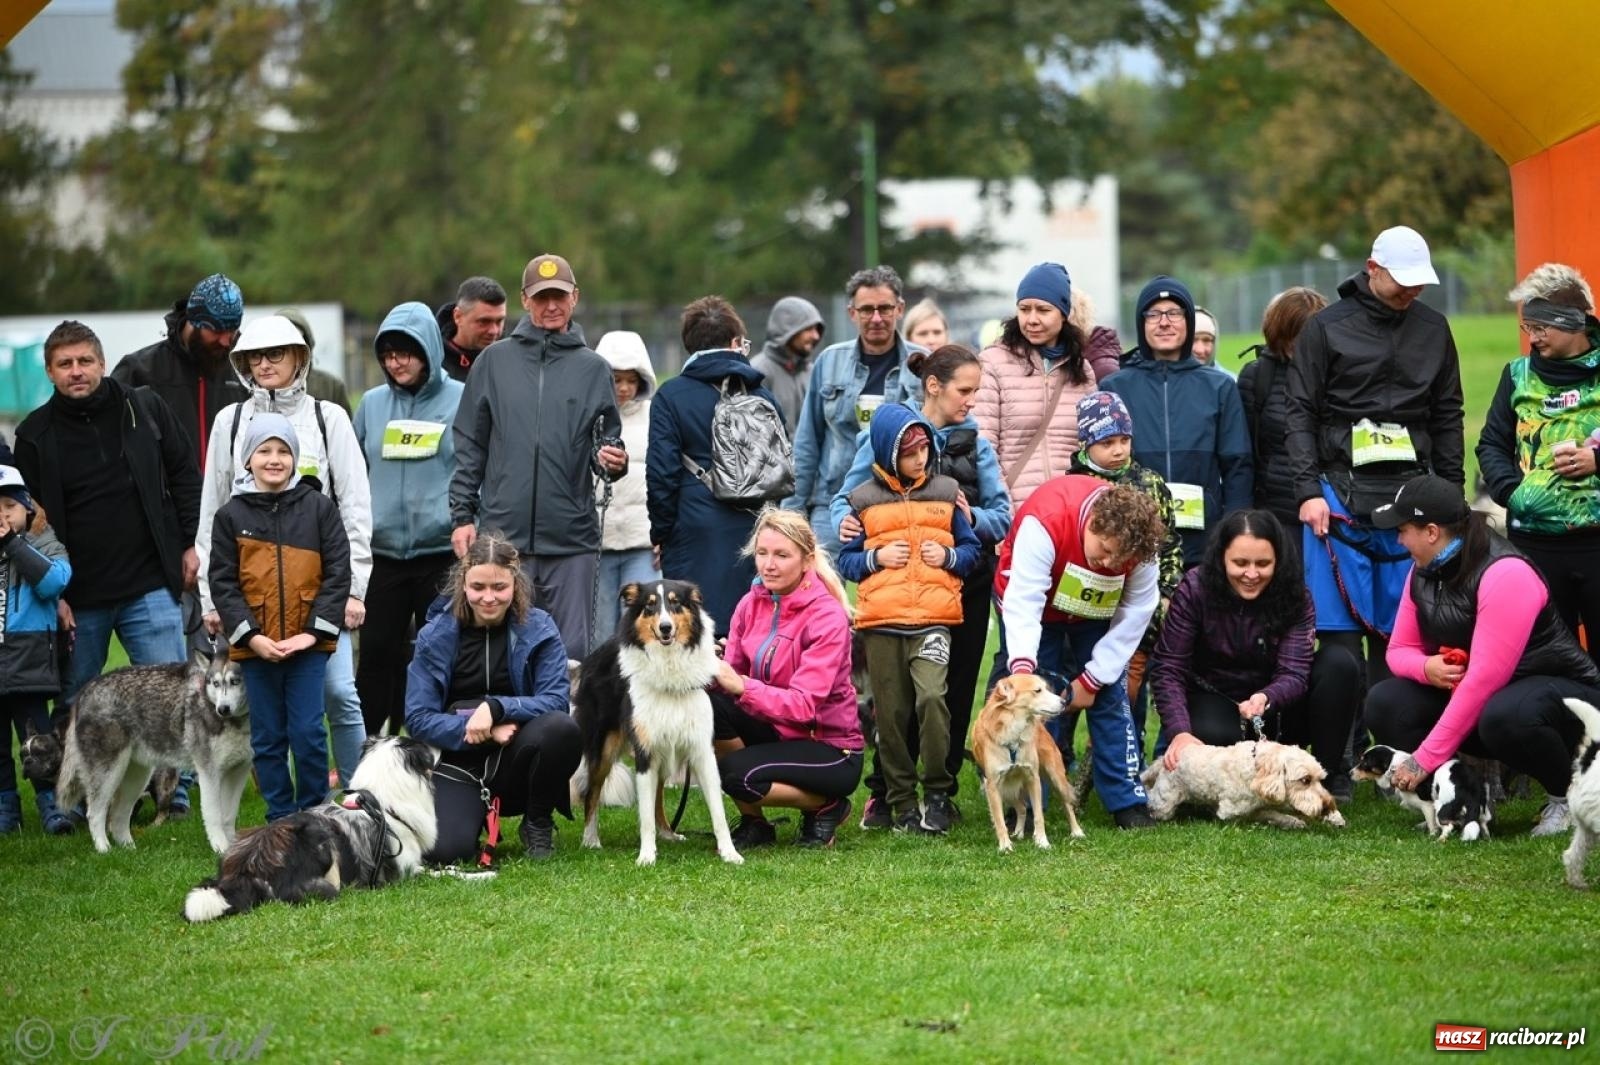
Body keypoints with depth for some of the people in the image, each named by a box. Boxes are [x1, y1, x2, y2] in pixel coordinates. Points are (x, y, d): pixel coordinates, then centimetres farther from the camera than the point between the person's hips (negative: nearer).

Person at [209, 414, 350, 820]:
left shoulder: (318, 508, 1)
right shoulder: (231, 515, 2)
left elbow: (337, 573, -1)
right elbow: (222, 582, 0)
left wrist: (314, 630, -11)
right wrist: (250, 635, -11)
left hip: (308, 643, -1)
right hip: (254, 646, 1)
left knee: (308, 733, -3)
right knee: (267, 738, 7)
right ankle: (281, 820, 16)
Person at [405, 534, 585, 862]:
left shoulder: (538, 628, -3)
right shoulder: (436, 636, -2)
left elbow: (555, 701, -11)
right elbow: (417, 718, -5)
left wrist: (496, 708, -26)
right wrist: (477, 730, -19)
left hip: (515, 761, 0)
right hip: (456, 764, 0)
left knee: (562, 728, -32)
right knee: (444, 850, -28)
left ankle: (538, 823, -4)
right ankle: (474, 812, 12)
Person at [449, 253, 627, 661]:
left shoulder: (593, 369, 9)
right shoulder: (494, 361, 8)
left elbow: (606, 445, 11)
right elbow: (469, 447, 8)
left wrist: (612, 462, -13)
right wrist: (462, 516, 2)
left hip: (571, 540, 0)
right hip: (504, 535, 0)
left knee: (571, 653, 0)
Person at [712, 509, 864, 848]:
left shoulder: (827, 617, -18)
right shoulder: (752, 602, 0)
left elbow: (804, 705, -26)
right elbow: (733, 671, -4)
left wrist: (741, 686, -39)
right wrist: (713, 671, -27)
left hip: (831, 748, -6)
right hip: (774, 730, 6)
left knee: (736, 773, -29)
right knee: (708, 707, -21)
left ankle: (826, 806, -1)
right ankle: (752, 823, -3)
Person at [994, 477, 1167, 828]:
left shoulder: (1142, 545, -27)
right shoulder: (1044, 523, -40)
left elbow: (1135, 616, -18)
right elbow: (1023, 602, -43)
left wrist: (1091, 680, -18)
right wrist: (1022, 665, -57)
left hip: (1095, 614, 3)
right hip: (1034, 604, -3)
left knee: (1111, 696, -4)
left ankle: (1128, 803, 1)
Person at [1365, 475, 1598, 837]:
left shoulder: (1504, 574, -26)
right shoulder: (1424, 573, 0)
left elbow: (1485, 677, -31)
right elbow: (1400, 649, 5)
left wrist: (1426, 758, -31)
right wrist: (1426, 667, -22)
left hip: (1561, 691, -7)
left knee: (1504, 717, -41)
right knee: (1385, 704, -14)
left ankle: (1568, 797, -13)